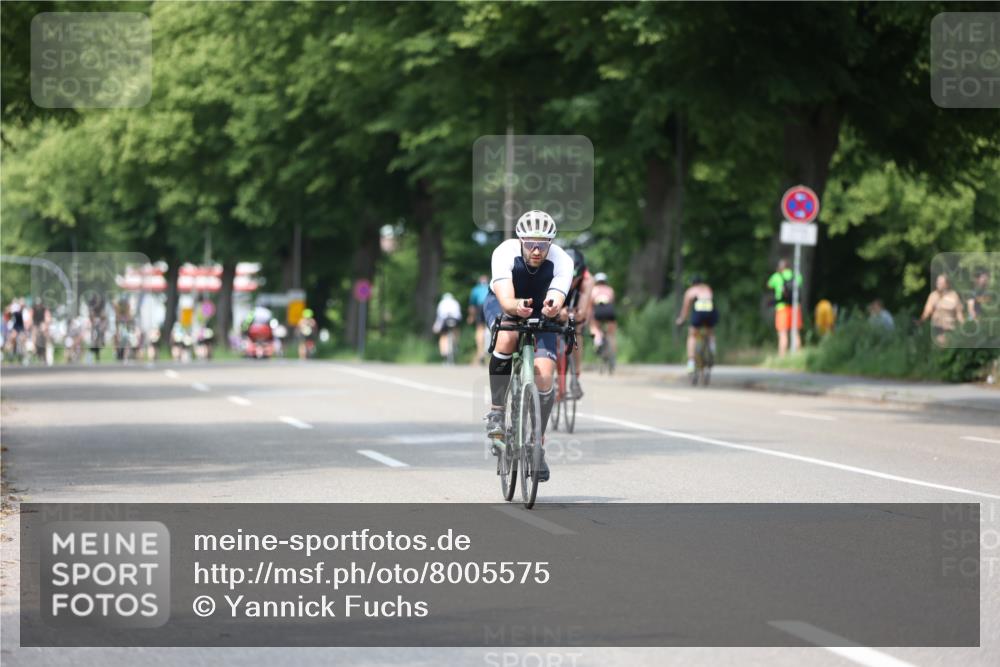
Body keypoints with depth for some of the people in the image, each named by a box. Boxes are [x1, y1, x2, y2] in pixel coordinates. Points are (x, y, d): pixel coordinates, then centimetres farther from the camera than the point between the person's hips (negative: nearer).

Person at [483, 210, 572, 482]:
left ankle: (537, 442, 4)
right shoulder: (504, 253, -33)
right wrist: (517, 307, -67)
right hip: (503, 304, -1)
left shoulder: (561, 261, -30)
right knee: (507, 338, -37)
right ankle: (497, 411, -18)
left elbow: (556, 301, -43)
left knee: (544, 376, -16)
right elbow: (506, 300, -44)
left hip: (540, 310, 1)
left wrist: (552, 307, -67)